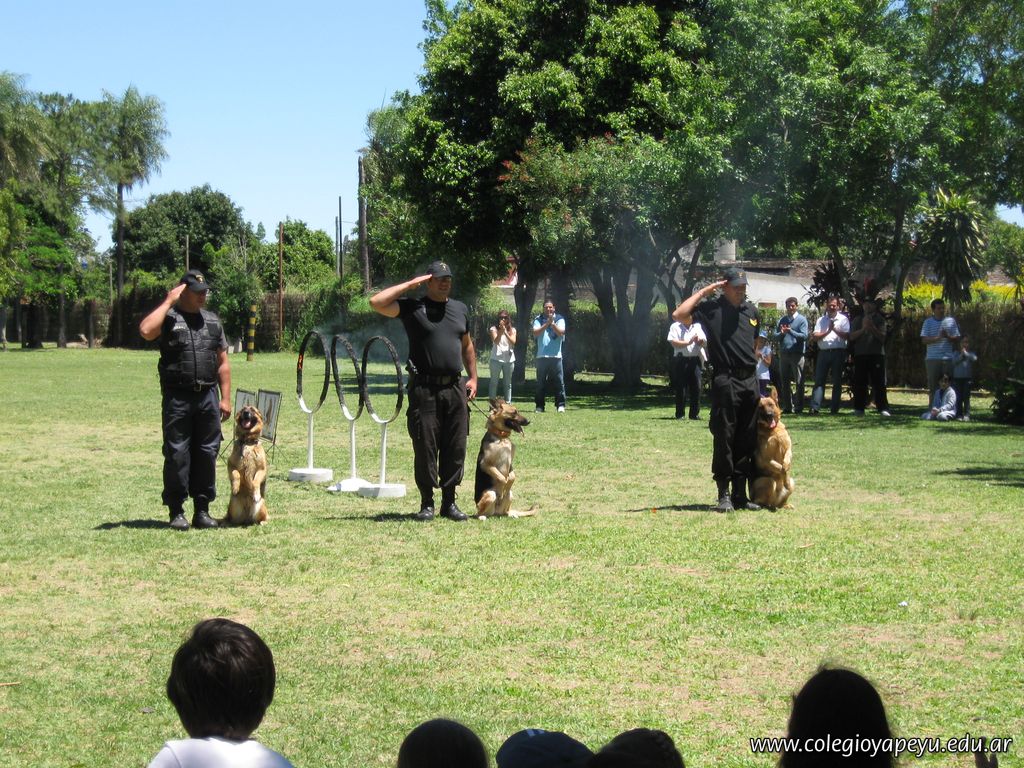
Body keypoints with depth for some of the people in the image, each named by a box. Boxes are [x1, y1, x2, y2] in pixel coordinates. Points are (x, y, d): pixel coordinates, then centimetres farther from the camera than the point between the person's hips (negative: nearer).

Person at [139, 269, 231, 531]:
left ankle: (202, 510, 14)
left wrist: (225, 397, 9)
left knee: (207, 453, 6)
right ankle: (176, 511, 5)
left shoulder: (213, 321, 16)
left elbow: (223, 362, 16)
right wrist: (168, 301, -14)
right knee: (177, 455, -2)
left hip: (208, 397, 5)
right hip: (177, 398, -4)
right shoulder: (169, 318, 0)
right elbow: (146, 331, -22)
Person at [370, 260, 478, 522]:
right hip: (424, 389, -4)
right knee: (425, 447, -1)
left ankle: (449, 501, 14)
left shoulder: (460, 309, 16)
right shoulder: (413, 308, -1)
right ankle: (427, 503, 8)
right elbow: (376, 302, -14)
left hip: (455, 388, 5)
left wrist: (473, 377, 17)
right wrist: (410, 284, -8)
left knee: (456, 447, 5)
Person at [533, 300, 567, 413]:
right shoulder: (538, 319, 7)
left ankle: (560, 405, 1)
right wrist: (547, 323, -13)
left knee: (559, 381, -3)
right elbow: (535, 333, -8)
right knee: (541, 382, 3)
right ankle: (539, 406, 8)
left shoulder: (559, 319, 7)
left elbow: (561, 332, -8)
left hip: (556, 356, 0)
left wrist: (552, 323, -15)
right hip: (542, 356, 0)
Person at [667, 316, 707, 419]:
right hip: (681, 360, -3)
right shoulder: (675, 327, 4)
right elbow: (673, 342, -8)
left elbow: (705, 343, 11)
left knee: (696, 387, -1)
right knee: (680, 388, -2)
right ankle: (680, 414, 5)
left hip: (695, 360, 3)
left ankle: (695, 413, 6)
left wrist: (700, 341, -12)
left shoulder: (697, 327, 15)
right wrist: (689, 342, -16)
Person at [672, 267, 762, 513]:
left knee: (747, 441, 8)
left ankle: (740, 494, 14)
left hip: (750, 381, 6)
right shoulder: (711, 309, -3)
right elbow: (679, 315, -16)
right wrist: (704, 291, -10)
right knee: (724, 439, -4)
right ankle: (723, 495, 1)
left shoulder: (751, 311, 15)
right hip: (725, 381, -6)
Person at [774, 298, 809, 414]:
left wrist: (791, 331, -19)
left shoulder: (801, 320, 1)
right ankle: (787, 406, 12)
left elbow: (804, 336, -10)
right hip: (783, 354, 5)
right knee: (785, 382, 7)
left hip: (797, 354, -5)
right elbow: (776, 337, 9)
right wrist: (782, 333, -12)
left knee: (799, 382, -4)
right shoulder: (782, 320, 13)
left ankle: (798, 407, -1)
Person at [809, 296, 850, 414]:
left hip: (838, 352, -2)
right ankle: (815, 407, -8)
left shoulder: (843, 319, 7)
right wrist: (828, 331, -10)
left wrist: (835, 329, -13)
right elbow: (815, 336, 3)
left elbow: (847, 336, -3)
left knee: (837, 381, 2)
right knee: (819, 380, -4)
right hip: (823, 351, 2)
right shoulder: (821, 320, 13)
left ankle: (835, 408, 7)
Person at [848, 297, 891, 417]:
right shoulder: (857, 320, 15)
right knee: (859, 383, 2)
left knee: (879, 383, -5)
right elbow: (852, 336, 5)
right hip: (860, 354, 2)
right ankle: (859, 408, 7)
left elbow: (882, 337, 0)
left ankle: (883, 408, -7)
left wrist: (872, 327, -11)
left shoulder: (879, 319, 8)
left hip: (876, 354, -2)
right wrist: (863, 329, -8)